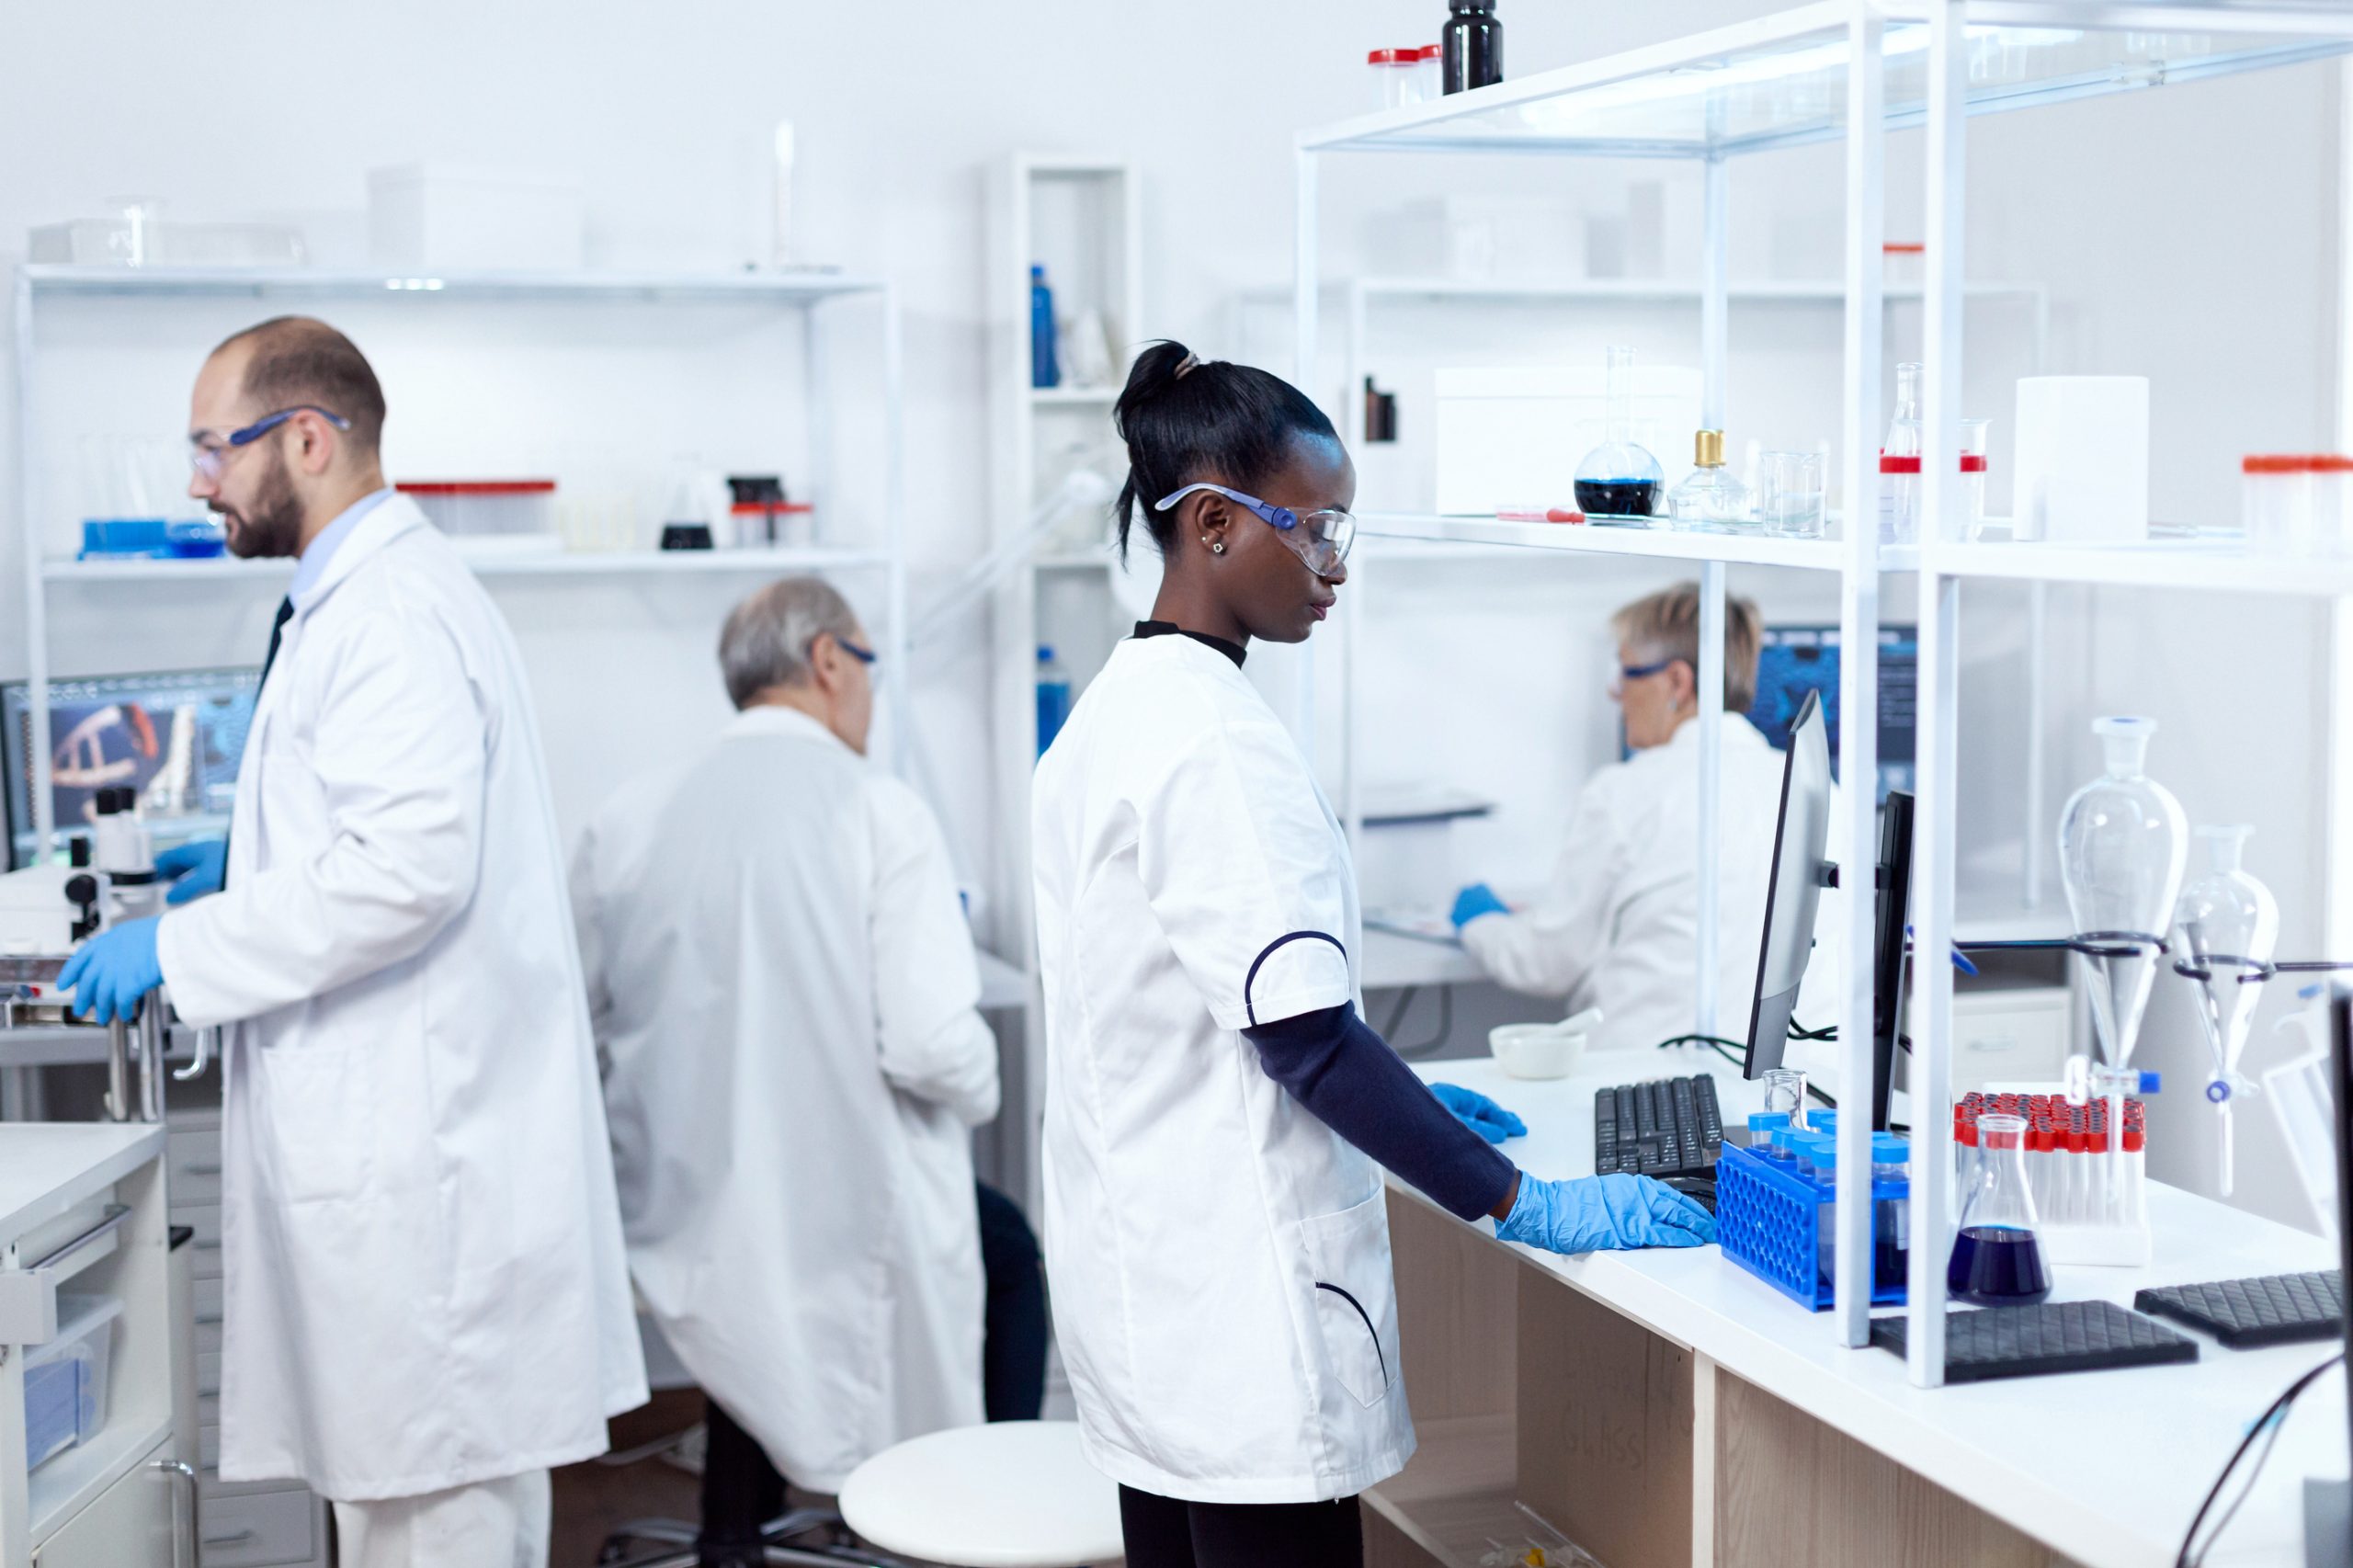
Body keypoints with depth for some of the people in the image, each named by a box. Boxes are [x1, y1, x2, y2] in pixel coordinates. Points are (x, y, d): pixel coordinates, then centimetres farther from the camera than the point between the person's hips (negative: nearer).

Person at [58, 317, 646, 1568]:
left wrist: (177, 949, -19)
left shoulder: (391, 613, -16)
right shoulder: (369, 596, 18)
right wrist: (255, 860, 21)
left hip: (417, 1160, -11)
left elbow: (410, 867, -26)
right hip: (411, 1134, 11)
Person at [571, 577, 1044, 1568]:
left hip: (682, 1224, 5)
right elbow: (932, 1042, -21)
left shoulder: (627, 820, -2)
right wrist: (982, 1086, 2)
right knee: (1007, 1249, 26)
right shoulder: (877, 812, -14)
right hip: (849, 1222, -4)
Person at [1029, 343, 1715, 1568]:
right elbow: (1306, 1040, -21)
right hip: (1236, 1306, -10)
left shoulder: (1106, 716, 11)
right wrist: (1521, 1205, -16)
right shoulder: (1217, 744, -18)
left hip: (1135, 1273, 10)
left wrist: (1397, 1104, 21)